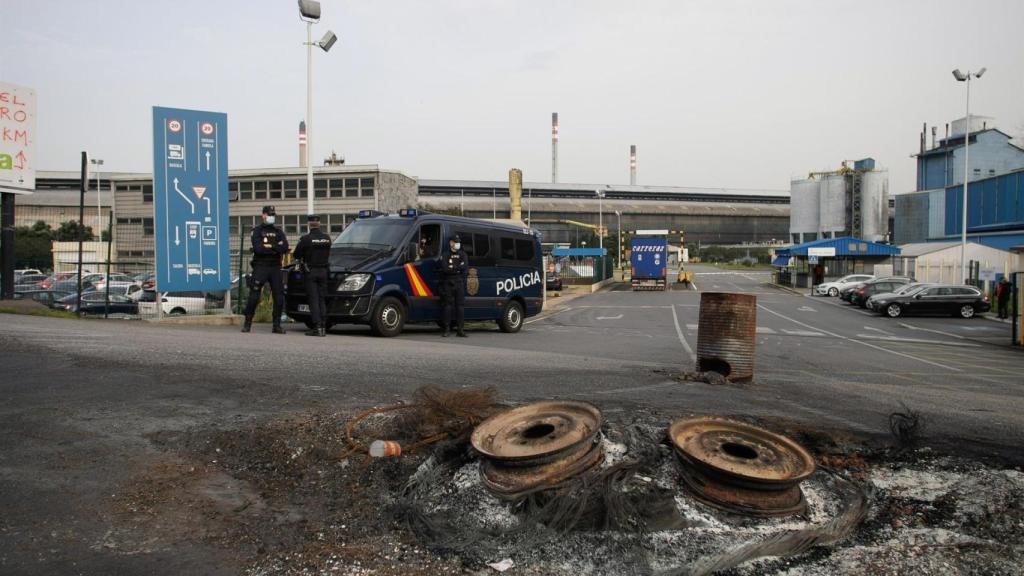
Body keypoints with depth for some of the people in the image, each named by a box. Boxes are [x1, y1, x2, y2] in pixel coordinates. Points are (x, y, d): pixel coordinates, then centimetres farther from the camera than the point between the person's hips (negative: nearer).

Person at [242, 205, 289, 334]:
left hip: (275, 267, 3)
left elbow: (285, 248, -3)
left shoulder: (279, 232, 14)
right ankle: (247, 324, 7)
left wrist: (269, 246, -11)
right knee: (254, 297, -4)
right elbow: (257, 248, -13)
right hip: (260, 267, -3)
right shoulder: (257, 231, 4)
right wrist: (276, 247, -10)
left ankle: (277, 325, 8)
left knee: (279, 297, 0)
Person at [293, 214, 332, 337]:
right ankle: (323, 327, 9)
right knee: (322, 300, 10)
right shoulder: (327, 238, 1)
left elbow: (296, 255, -5)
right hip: (323, 271, 4)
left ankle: (317, 327, -7)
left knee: (313, 299, -1)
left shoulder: (306, 239, -13)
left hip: (310, 272, -4)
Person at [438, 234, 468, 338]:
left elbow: (464, 266, -6)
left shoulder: (462, 255, 14)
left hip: (459, 283, 2)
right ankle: (446, 329, 2)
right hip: (447, 284, -2)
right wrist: (457, 269, -8)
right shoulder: (445, 255, 7)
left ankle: (460, 330, 2)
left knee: (460, 306, 0)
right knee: (447, 306, -2)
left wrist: (451, 268, -10)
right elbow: (444, 268, -9)